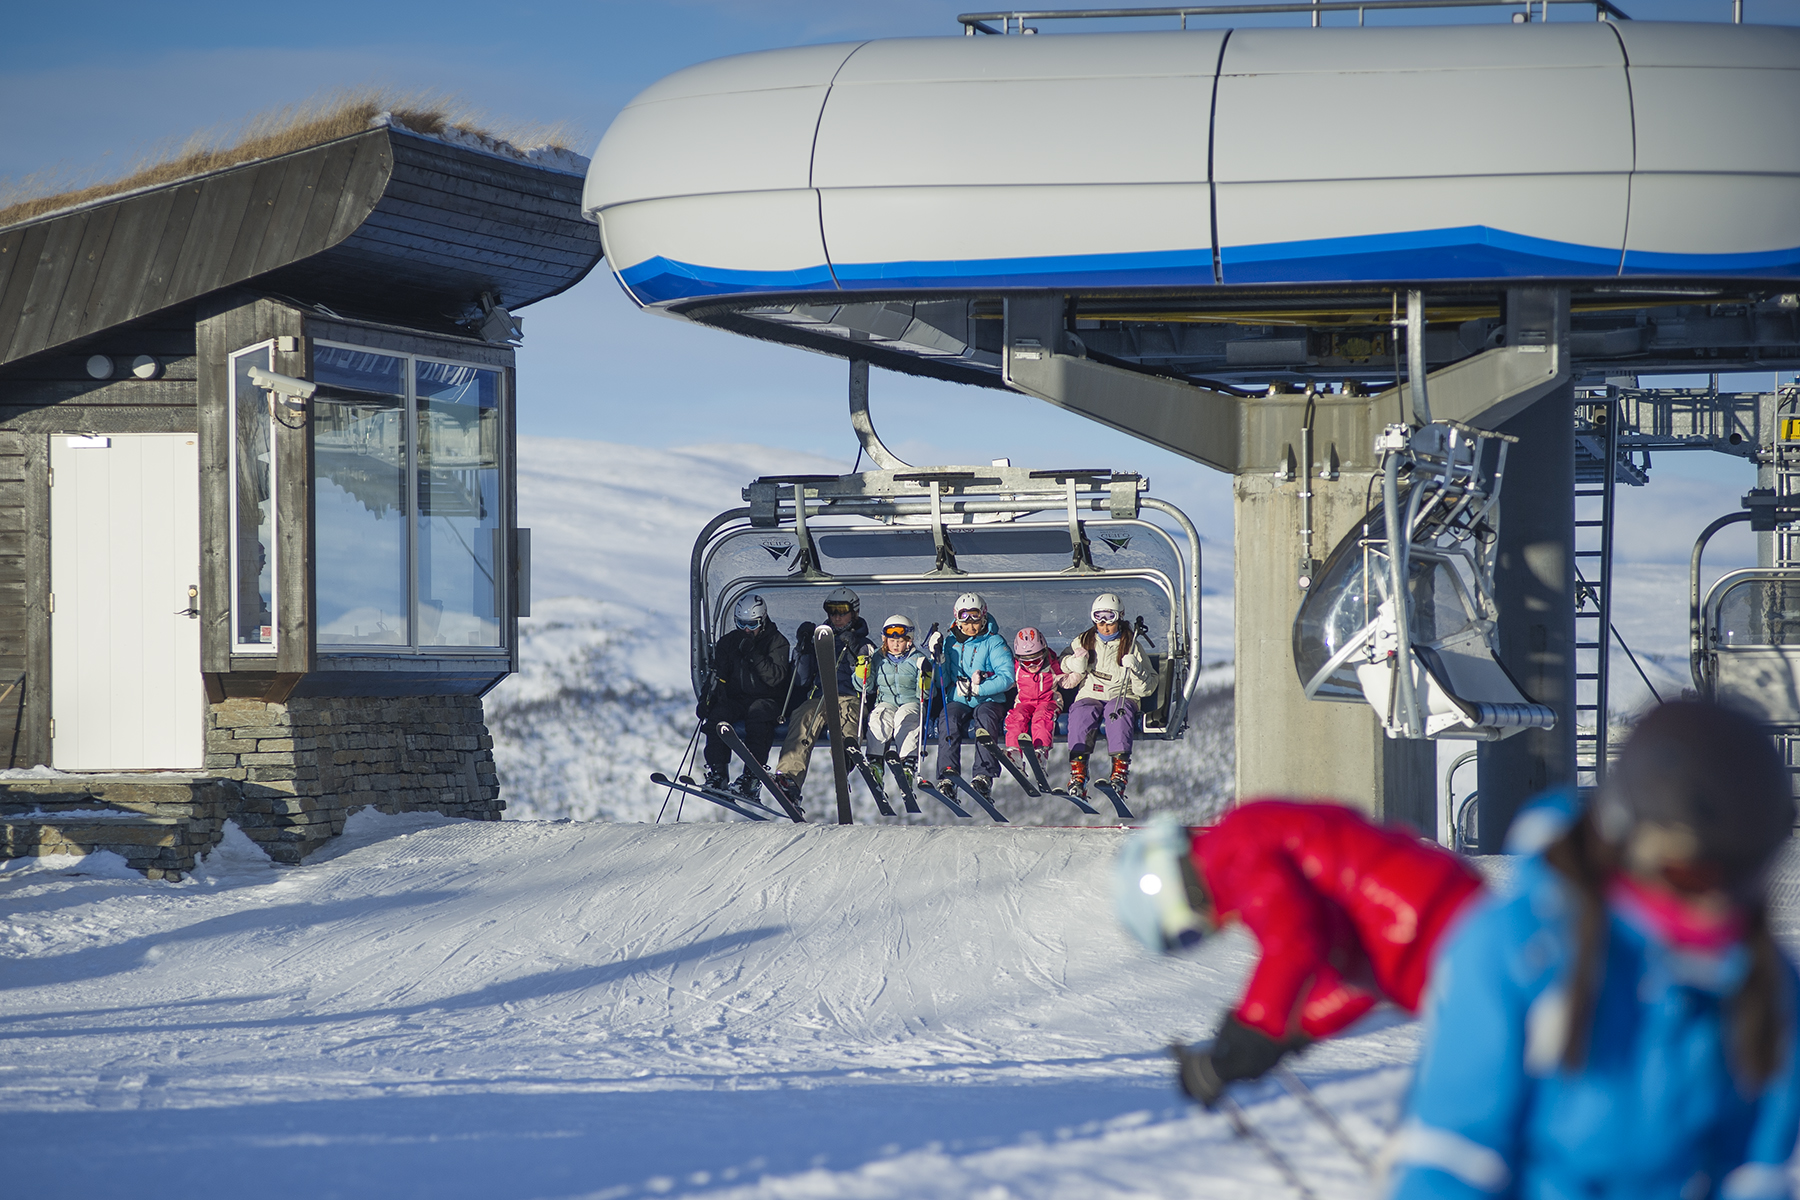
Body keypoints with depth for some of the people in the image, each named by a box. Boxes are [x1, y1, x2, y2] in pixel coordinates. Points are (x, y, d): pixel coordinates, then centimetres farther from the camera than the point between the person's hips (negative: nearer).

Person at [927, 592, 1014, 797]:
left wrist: (975, 688, -18)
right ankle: (948, 773, -42)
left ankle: (985, 774, -45)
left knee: (984, 715, -35)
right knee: (949, 718, -31)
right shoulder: (951, 642, 14)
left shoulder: (993, 642, 4)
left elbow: (1006, 678, -9)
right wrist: (938, 657, -7)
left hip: (989, 701, -2)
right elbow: (941, 683, 8)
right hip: (958, 702, 2)